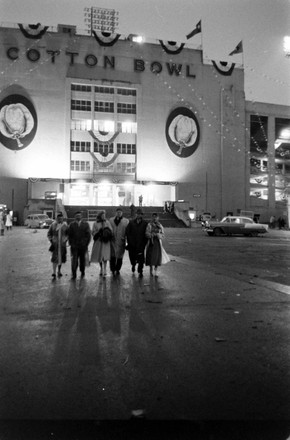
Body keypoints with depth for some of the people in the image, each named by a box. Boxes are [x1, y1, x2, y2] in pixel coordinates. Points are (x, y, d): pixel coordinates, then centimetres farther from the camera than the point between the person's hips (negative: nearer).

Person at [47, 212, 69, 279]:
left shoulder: (65, 225, 2)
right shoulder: (53, 225, -1)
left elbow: (68, 234, 9)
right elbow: (49, 234, 5)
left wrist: (65, 240, -3)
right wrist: (51, 241, -5)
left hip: (62, 244, 2)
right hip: (55, 244, -2)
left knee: (61, 257, 13)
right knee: (54, 258, -9)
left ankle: (59, 271, 32)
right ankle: (54, 273, -10)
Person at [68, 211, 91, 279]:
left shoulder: (85, 224, 5)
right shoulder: (72, 224, 6)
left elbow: (88, 235, 3)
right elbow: (69, 235, 6)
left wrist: (86, 244, -3)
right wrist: (71, 243, -2)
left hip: (83, 245, 1)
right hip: (74, 246, 0)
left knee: (82, 259, 10)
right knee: (74, 259, -7)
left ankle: (82, 272, 25)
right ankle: (73, 274, -3)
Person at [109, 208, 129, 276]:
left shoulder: (126, 221, 5)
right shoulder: (111, 220, 9)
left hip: (121, 241, 0)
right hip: (112, 241, 0)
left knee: (120, 256, 6)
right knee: (112, 256, -2)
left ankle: (117, 270, 21)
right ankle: (113, 270, 10)